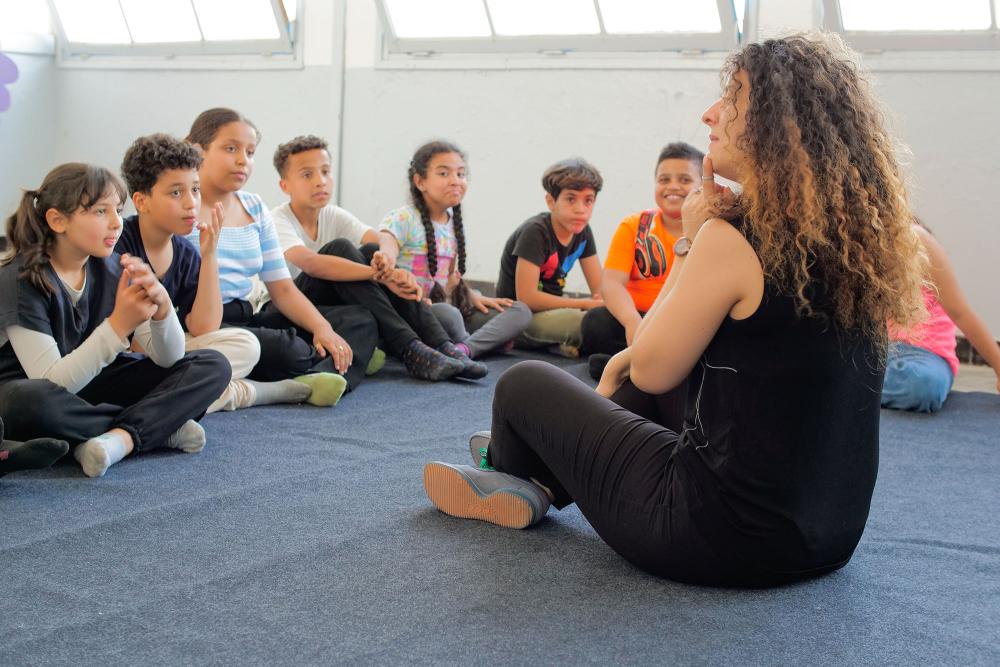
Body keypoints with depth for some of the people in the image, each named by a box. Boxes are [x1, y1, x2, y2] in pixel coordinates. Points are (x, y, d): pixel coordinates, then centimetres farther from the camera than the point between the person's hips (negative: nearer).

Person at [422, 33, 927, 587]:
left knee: (525, 384, 13)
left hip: (728, 539, -7)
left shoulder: (737, 237, -20)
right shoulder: (853, 239, 3)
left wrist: (690, 245, -3)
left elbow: (651, 370, -8)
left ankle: (513, 473, 46)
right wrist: (634, 358, 17)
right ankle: (531, 485, 39)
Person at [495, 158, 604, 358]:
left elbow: (600, 290, 4)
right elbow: (526, 297, -24)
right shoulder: (535, 232, -19)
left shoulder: (582, 232, 3)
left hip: (551, 309, 8)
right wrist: (586, 303, -19)